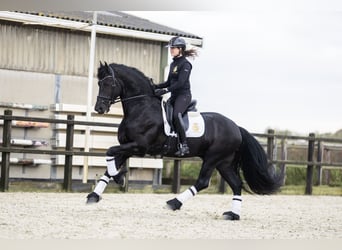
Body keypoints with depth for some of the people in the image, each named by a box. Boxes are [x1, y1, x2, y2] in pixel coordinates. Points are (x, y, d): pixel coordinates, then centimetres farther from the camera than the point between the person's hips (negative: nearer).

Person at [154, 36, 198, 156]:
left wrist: (165, 90, -24)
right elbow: (169, 82, 21)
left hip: (184, 95, -10)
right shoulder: (173, 64, 17)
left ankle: (184, 145, -28)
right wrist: (156, 87, 7)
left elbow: (180, 82, -19)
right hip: (174, 96, 10)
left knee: (176, 115, -29)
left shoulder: (185, 64, -9)